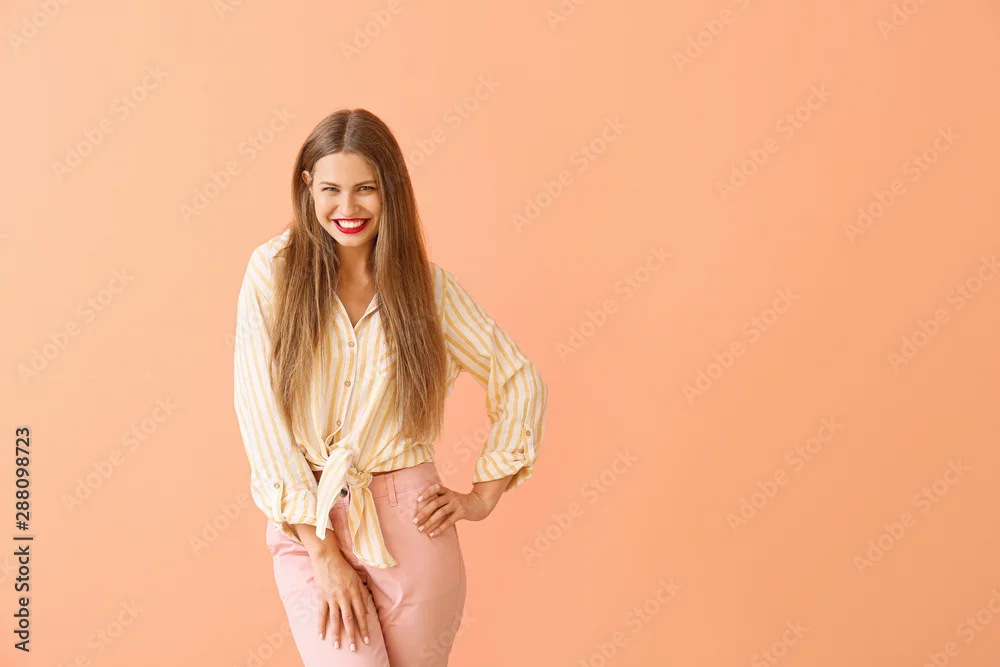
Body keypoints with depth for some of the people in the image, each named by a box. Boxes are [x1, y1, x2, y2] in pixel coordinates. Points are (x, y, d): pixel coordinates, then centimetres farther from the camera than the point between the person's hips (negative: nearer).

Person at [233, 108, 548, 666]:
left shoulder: (426, 283, 0)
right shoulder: (273, 270, -4)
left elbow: (522, 384, 7)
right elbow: (260, 412, -9)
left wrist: (484, 496, 2)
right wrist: (323, 551, -11)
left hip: (409, 523, 1)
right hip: (308, 522, -1)